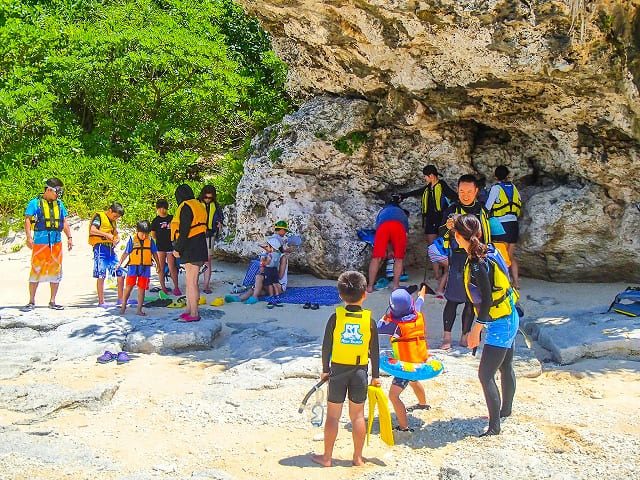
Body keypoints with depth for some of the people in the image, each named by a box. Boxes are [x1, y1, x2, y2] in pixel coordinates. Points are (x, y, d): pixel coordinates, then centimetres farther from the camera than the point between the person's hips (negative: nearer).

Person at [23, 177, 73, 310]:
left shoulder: (59, 204, 15)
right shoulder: (35, 203, 1)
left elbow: (64, 222, 18)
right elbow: (27, 220, -4)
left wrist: (69, 237, 8)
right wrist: (29, 237, -15)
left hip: (57, 242, 5)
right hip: (40, 242, -5)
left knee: (56, 272, 6)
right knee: (36, 271, -3)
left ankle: (52, 301, 15)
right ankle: (31, 301, 7)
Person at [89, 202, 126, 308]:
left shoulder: (113, 221, 20)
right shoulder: (99, 216, -3)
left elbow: (116, 234, 24)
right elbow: (92, 230, -17)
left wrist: (117, 239, 0)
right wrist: (106, 235, -18)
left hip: (111, 249, 8)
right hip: (101, 247, -8)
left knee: (121, 273, 5)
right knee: (101, 275, -6)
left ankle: (120, 299, 14)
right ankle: (101, 301, -3)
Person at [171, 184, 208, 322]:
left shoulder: (186, 207, -13)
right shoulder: (199, 206, 17)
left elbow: (184, 231, -18)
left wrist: (177, 249, -11)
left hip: (191, 249, -10)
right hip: (198, 247, 10)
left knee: (191, 282, -6)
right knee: (190, 281, 16)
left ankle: (194, 314, -2)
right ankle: (189, 309, 23)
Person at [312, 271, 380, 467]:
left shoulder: (336, 317, -8)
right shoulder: (369, 320, -5)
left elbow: (326, 346, -4)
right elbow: (374, 351, -1)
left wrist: (325, 369, 7)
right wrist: (376, 376, 7)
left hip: (338, 370, -1)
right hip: (360, 371, 1)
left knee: (333, 415, 7)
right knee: (357, 415, 10)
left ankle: (327, 457, 14)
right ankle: (358, 457, 17)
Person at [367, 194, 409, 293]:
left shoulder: (382, 211, 43)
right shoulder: (403, 213, 41)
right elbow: (406, 234, 37)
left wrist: (385, 252, 49)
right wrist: (394, 251, 47)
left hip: (383, 225, 0)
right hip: (399, 226, 0)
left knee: (376, 258, 4)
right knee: (399, 258, 13)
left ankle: (370, 286, 5)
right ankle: (396, 285, 12)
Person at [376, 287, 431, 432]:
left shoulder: (397, 325, -22)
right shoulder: (418, 316, -1)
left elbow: (377, 328, -18)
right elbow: (418, 305, 21)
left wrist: (385, 317, 0)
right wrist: (421, 296, 44)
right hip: (421, 361, 9)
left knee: (393, 395, -12)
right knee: (414, 381, 39)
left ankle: (404, 427, -18)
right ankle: (423, 403, 64)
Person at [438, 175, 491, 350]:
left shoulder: (482, 210, 12)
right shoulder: (452, 210, 0)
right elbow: (442, 235, -6)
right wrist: (447, 227, -29)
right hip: (458, 258, -4)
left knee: (471, 300, 7)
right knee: (453, 299, -6)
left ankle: (465, 336, 16)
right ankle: (447, 337, 2)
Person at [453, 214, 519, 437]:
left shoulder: (478, 264, -26)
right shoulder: (489, 250, 0)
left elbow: (486, 301, -24)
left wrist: (476, 330, -16)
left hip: (499, 324, -10)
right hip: (509, 318, 10)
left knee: (485, 375, -5)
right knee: (505, 367, 24)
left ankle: (494, 426, 1)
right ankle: (506, 409, 42)